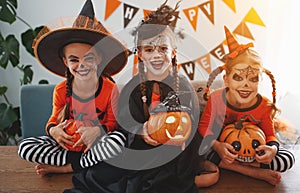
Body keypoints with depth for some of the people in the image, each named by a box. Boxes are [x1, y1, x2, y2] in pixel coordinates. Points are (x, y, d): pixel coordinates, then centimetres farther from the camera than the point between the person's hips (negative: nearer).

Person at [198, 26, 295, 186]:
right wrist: (217, 146, -35)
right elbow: (204, 126, -16)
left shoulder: (264, 105, -18)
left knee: (288, 159, -18)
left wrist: (273, 148, -33)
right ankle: (257, 173, -24)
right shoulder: (216, 99, -22)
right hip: (223, 148, 0)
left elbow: (269, 135, -8)